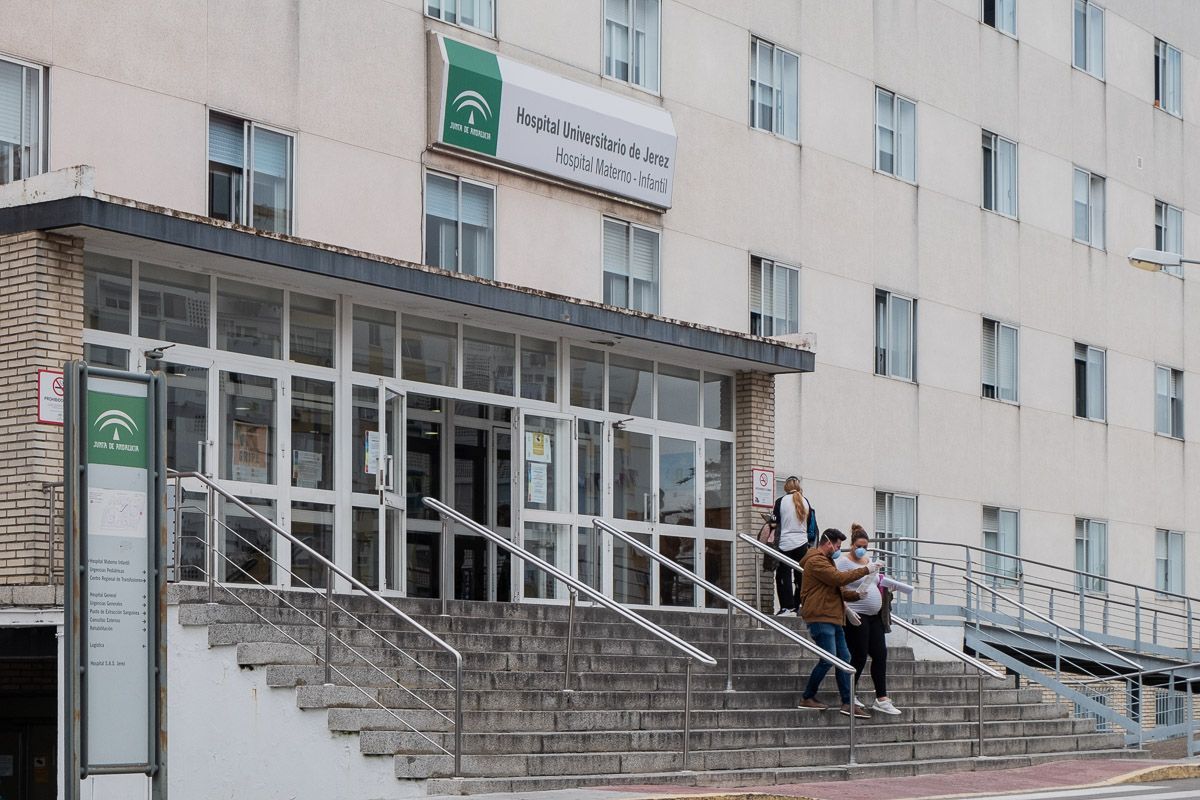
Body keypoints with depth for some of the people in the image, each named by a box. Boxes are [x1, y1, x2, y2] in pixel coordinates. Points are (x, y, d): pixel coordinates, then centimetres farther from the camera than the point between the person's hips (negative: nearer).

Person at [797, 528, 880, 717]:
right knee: (828, 658, -13)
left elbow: (837, 589, 24)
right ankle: (807, 698, 0)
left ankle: (847, 703, 5)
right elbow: (839, 578, -22)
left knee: (844, 658, 6)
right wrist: (865, 570, -16)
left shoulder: (826, 561, 25)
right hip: (820, 618, -11)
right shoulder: (815, 562, -11)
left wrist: (857, 595, 7)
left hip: (832, 618, 11)